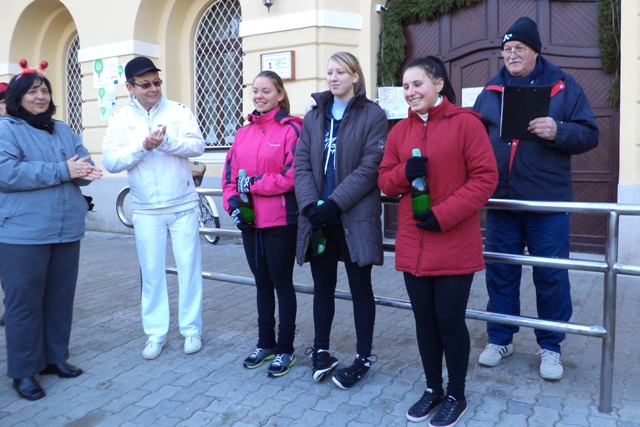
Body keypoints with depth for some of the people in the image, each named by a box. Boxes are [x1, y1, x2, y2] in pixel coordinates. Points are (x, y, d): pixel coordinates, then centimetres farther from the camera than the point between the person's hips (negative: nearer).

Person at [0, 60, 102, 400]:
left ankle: (55, 357, 28)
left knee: (60, 298, 13)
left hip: (66, 231, 6)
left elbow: (85, 164, 10)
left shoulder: (63, 131, 15)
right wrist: (62, 171, -20)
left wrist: (85, 172, -16)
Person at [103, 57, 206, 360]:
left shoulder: (179, 111, -1)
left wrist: (167, 141, -26)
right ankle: (155, 333, 22)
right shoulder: (120, 120, 1)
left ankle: (192, 329, 20)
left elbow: (198, 145, -11)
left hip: (183, 205, -1)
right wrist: (143, 146, -20)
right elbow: (110, 162, -7)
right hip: (146, 210, 1)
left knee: (189, 268, 6)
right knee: (152, 272, 9)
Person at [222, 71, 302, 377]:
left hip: (280, 221, -6)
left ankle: (285, 349, 19)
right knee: (262, 282, 16)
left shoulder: (291, 129, -7)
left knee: (282, 283, 5)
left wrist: (254, 183, -14)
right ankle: (266, 343, 31)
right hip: (250, 221, 6)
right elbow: (230, 173, 10)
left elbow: (292, 174, -17)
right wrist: (232, 202, -6)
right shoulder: (244, 132, 12)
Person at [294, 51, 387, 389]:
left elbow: (371, 167, -11)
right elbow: (302, 164, 4)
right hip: (317, 218, 4)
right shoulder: (314, 116, 13)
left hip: (356, 217, -4)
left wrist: (336, 202, -18)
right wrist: (310, 204, -12)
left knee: (360, 288, 8)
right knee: (322, 288, 13)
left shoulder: (373, 115, -1)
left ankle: (363, 357, 22)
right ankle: (321, 351, 28)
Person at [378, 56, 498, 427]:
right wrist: (404, 172, -12)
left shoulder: (466, 123, -6)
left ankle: (457, 396, 27)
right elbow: (385, 182, 10)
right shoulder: (399, 131, 9)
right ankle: (433, 389, 33)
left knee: (450, 320, 4)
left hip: (455, 245, -4)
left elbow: (485, 178, -10)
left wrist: (444, 214, -17)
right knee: (425, 319, 14)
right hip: (412, 244, 5)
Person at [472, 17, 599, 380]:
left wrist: (558, 131, -22)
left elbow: (589, 134, -2)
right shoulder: (491, 90, 9)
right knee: (500, 273, 10)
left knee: (551, 276, 5)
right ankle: (500, 338, 26)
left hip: (548, 203, -2)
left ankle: (551, 346, 23)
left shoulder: (563, 86, 1)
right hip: (500, 201, 3)